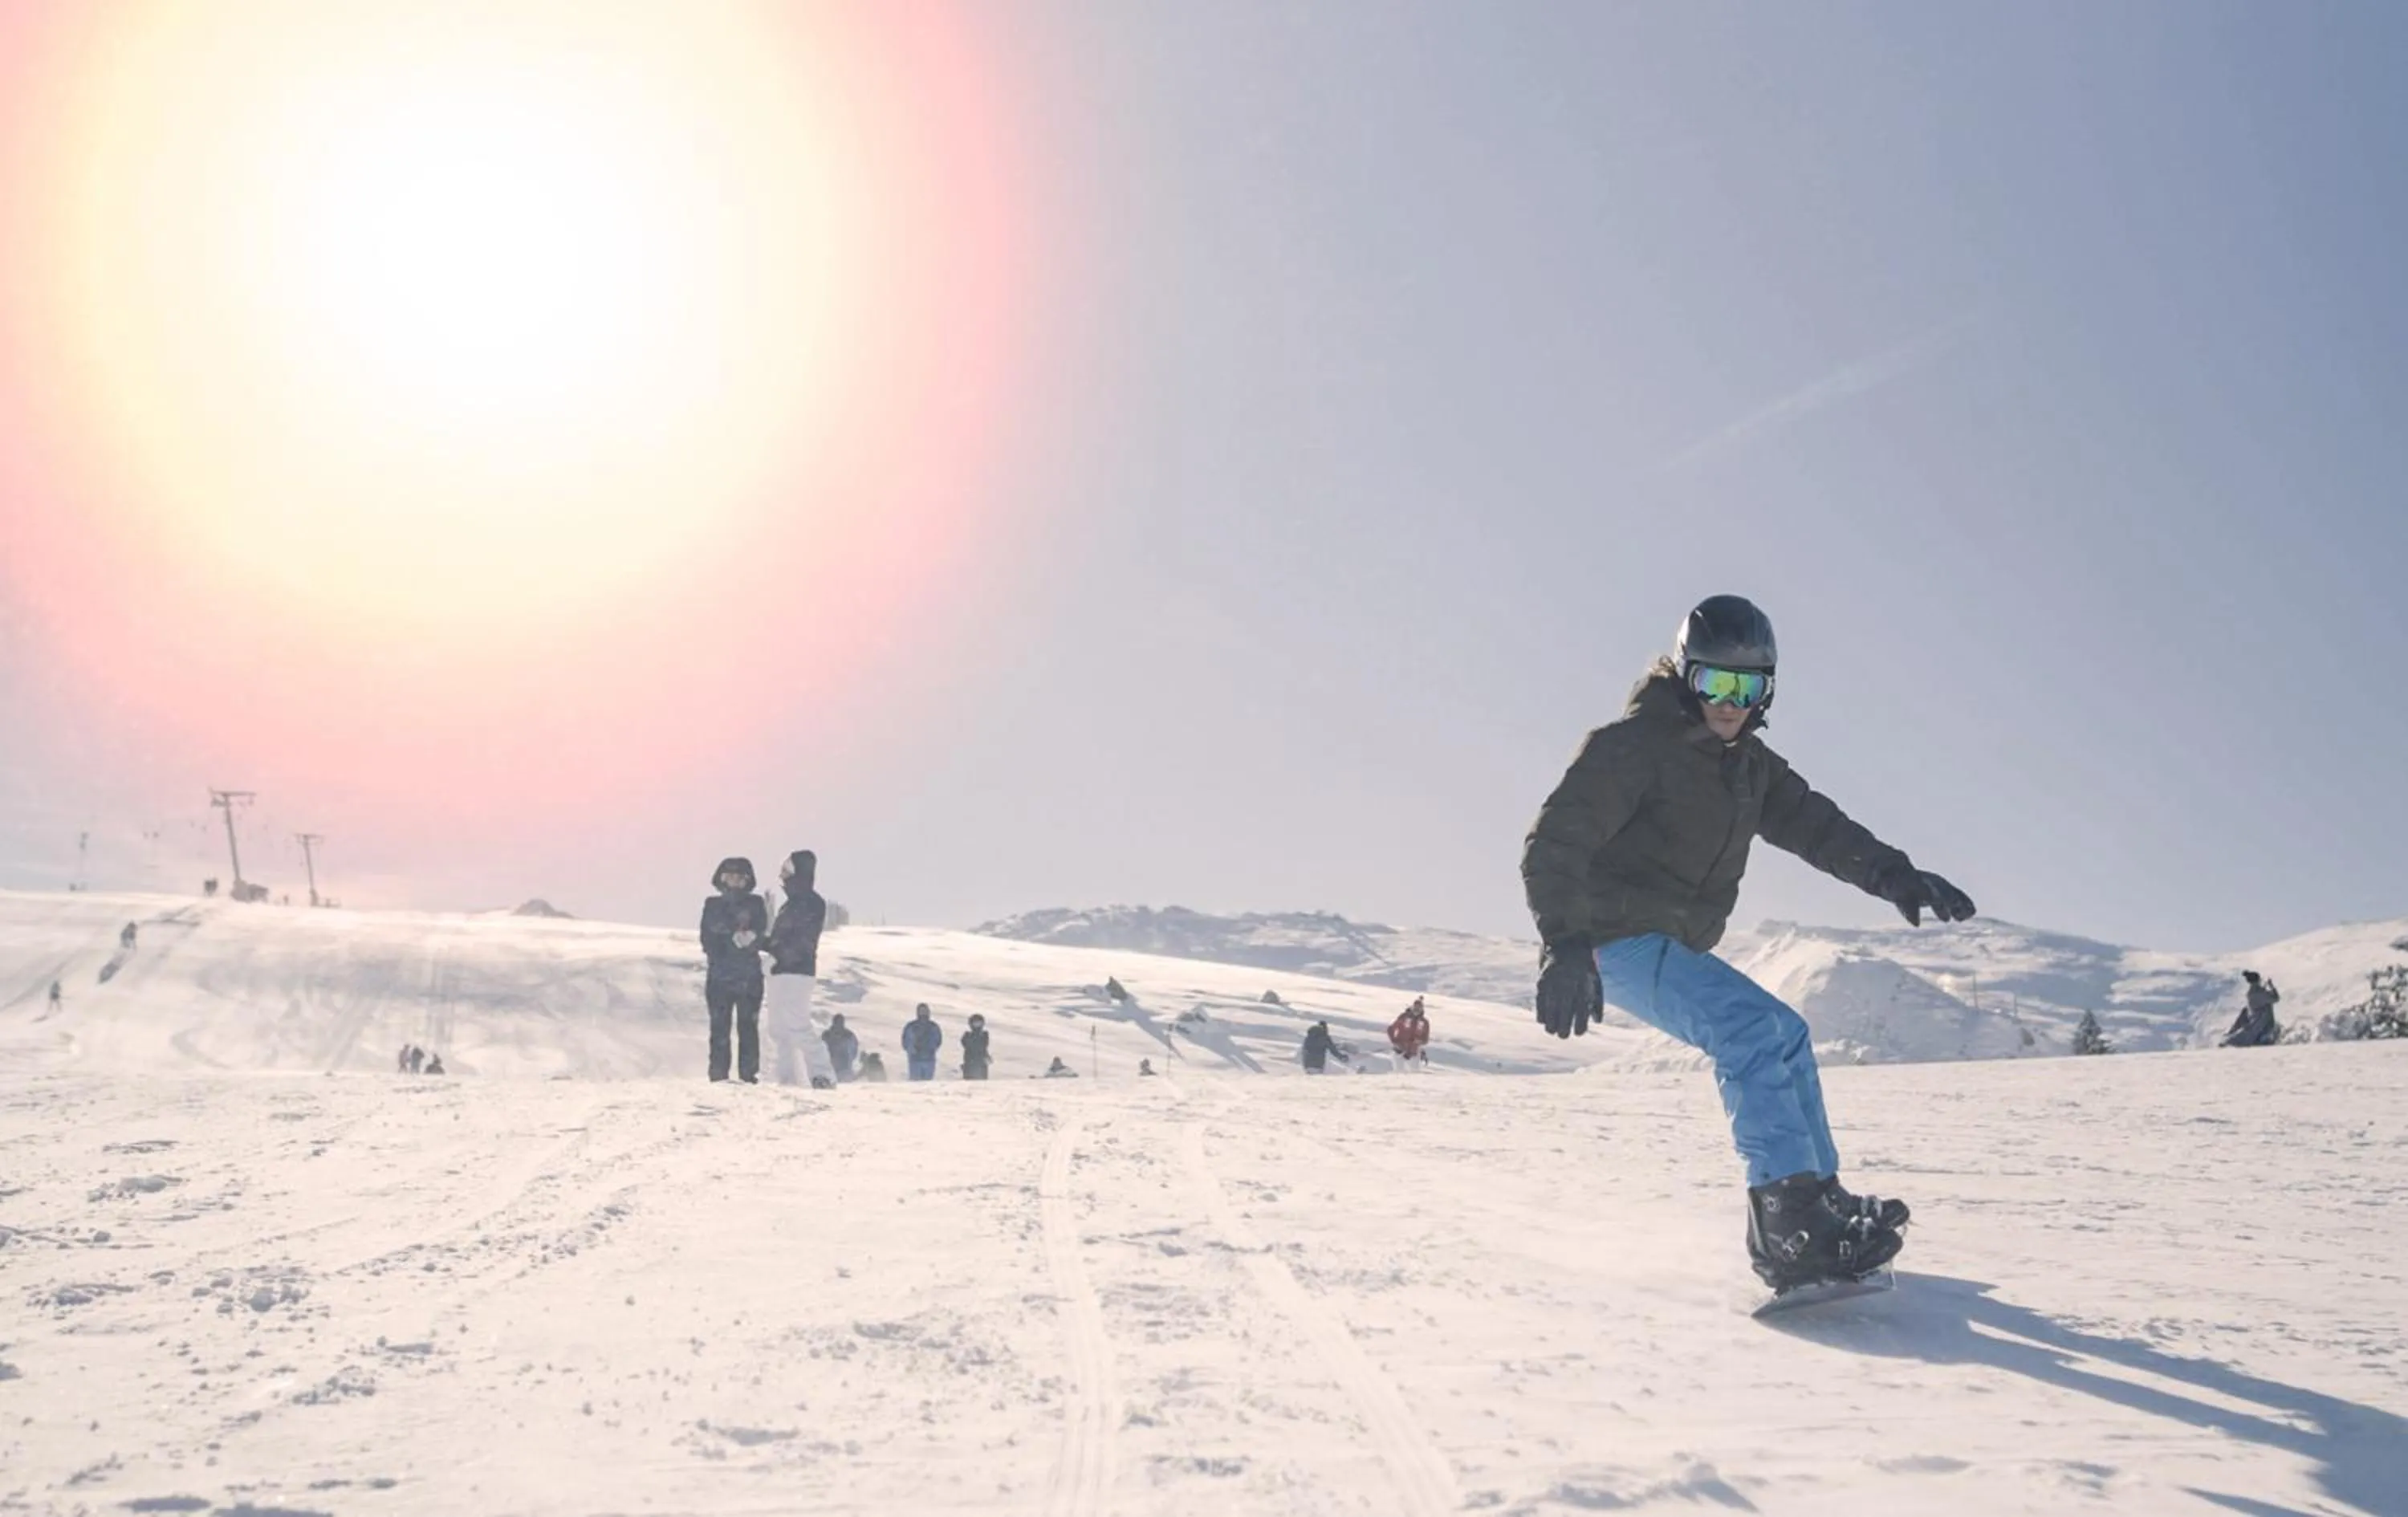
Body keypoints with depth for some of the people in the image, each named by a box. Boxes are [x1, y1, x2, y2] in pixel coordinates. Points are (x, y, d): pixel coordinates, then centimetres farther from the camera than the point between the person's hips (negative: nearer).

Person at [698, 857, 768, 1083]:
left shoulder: (755, 904, 8)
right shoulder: (713, 905, 11)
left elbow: (760, 935, -2)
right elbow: (707, 939, 4)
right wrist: (736, 938, -11)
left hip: (749, 976, -1)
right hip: (719, 975, 1)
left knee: (748, 1027, -4)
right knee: (719, 1027, -2)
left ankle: (749, 1076, -2)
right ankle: (718, 1076, 0)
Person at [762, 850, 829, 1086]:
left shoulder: (812, 903, -9)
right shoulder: (792, 902, 20)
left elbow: (802, 941, -18)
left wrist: (777, 955, -21)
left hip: (796, 972, -10)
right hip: (781, 972, 10)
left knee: (798, 1027, -14)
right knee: (780, 1029, 10)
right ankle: (788, 1080, 13)